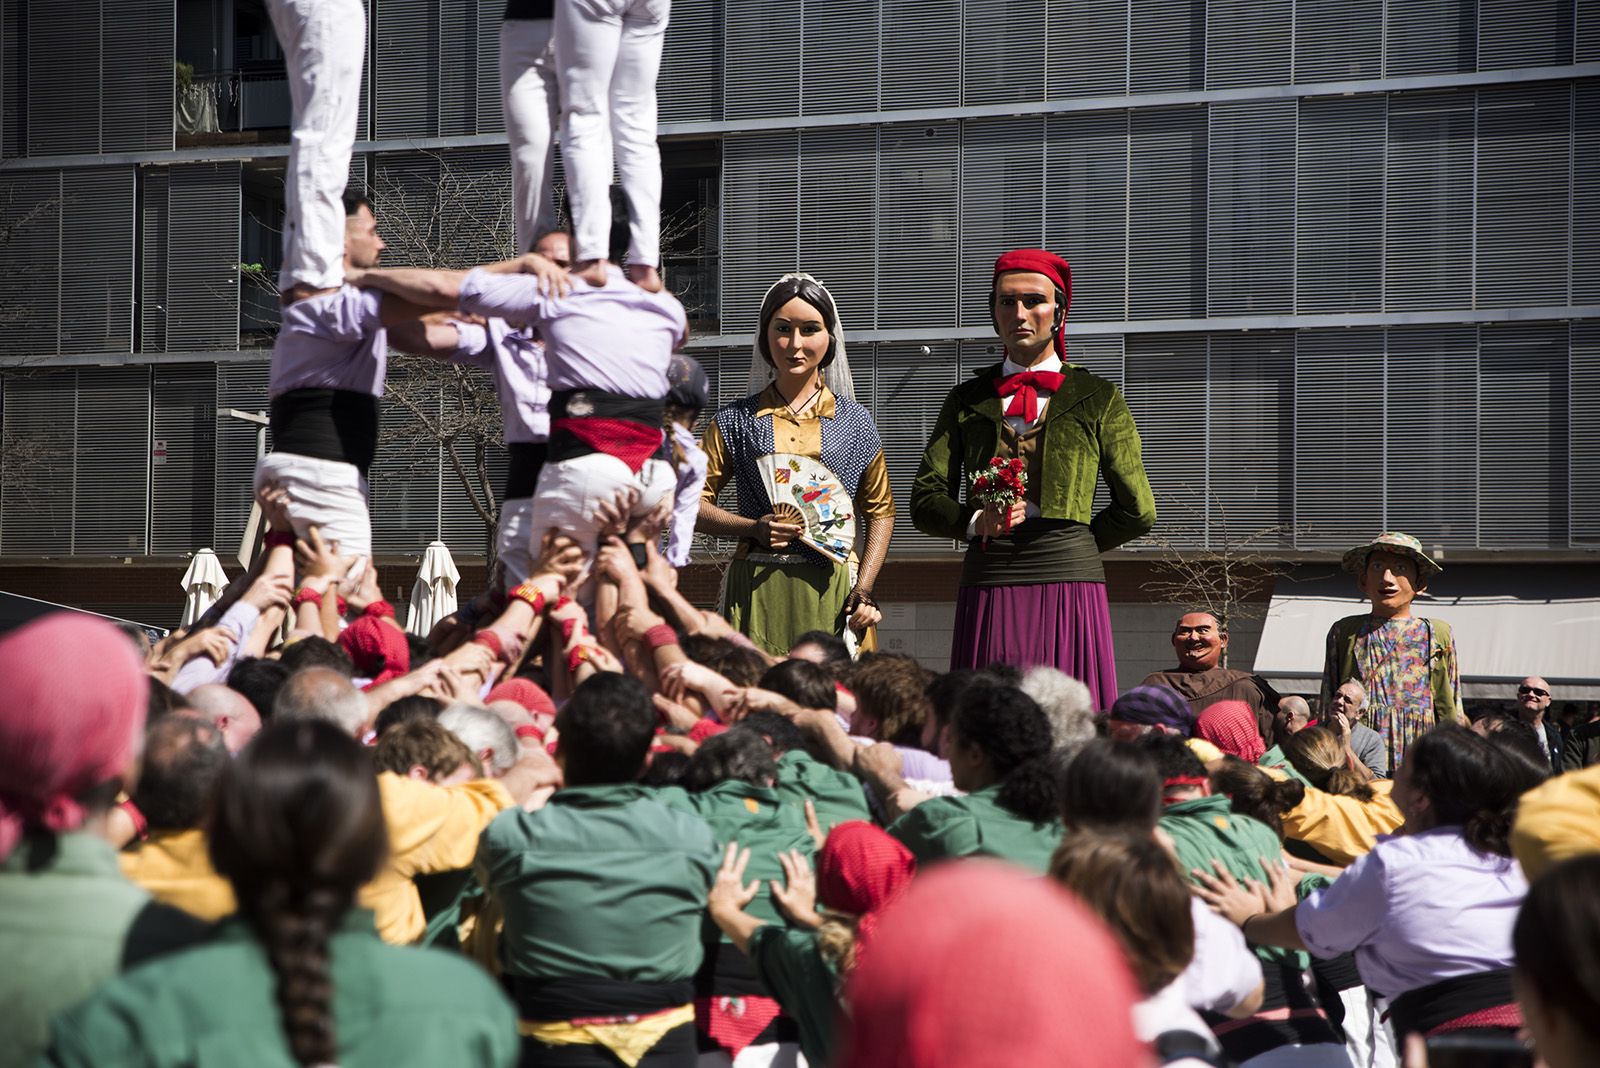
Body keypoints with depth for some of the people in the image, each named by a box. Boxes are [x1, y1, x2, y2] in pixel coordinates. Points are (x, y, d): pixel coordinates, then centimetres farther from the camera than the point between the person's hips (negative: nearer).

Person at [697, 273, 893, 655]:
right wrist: (754, 529, -10)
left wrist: (864, 586, -1)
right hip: (758, 592, 0)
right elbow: (694, 501, 7)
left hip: (833, 593, 0)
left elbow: (880, 509, 12)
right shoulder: (736, 421, 9)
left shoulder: (854, 421, 10)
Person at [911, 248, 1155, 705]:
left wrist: (1070, 546, 8)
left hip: (1068, 586, -2)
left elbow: (1137, 511, 11)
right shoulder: (967, 401, 17)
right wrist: (976, 522, -9)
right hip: (987, 589, 2)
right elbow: (926, 500, 9)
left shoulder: (1097, 398, 11)